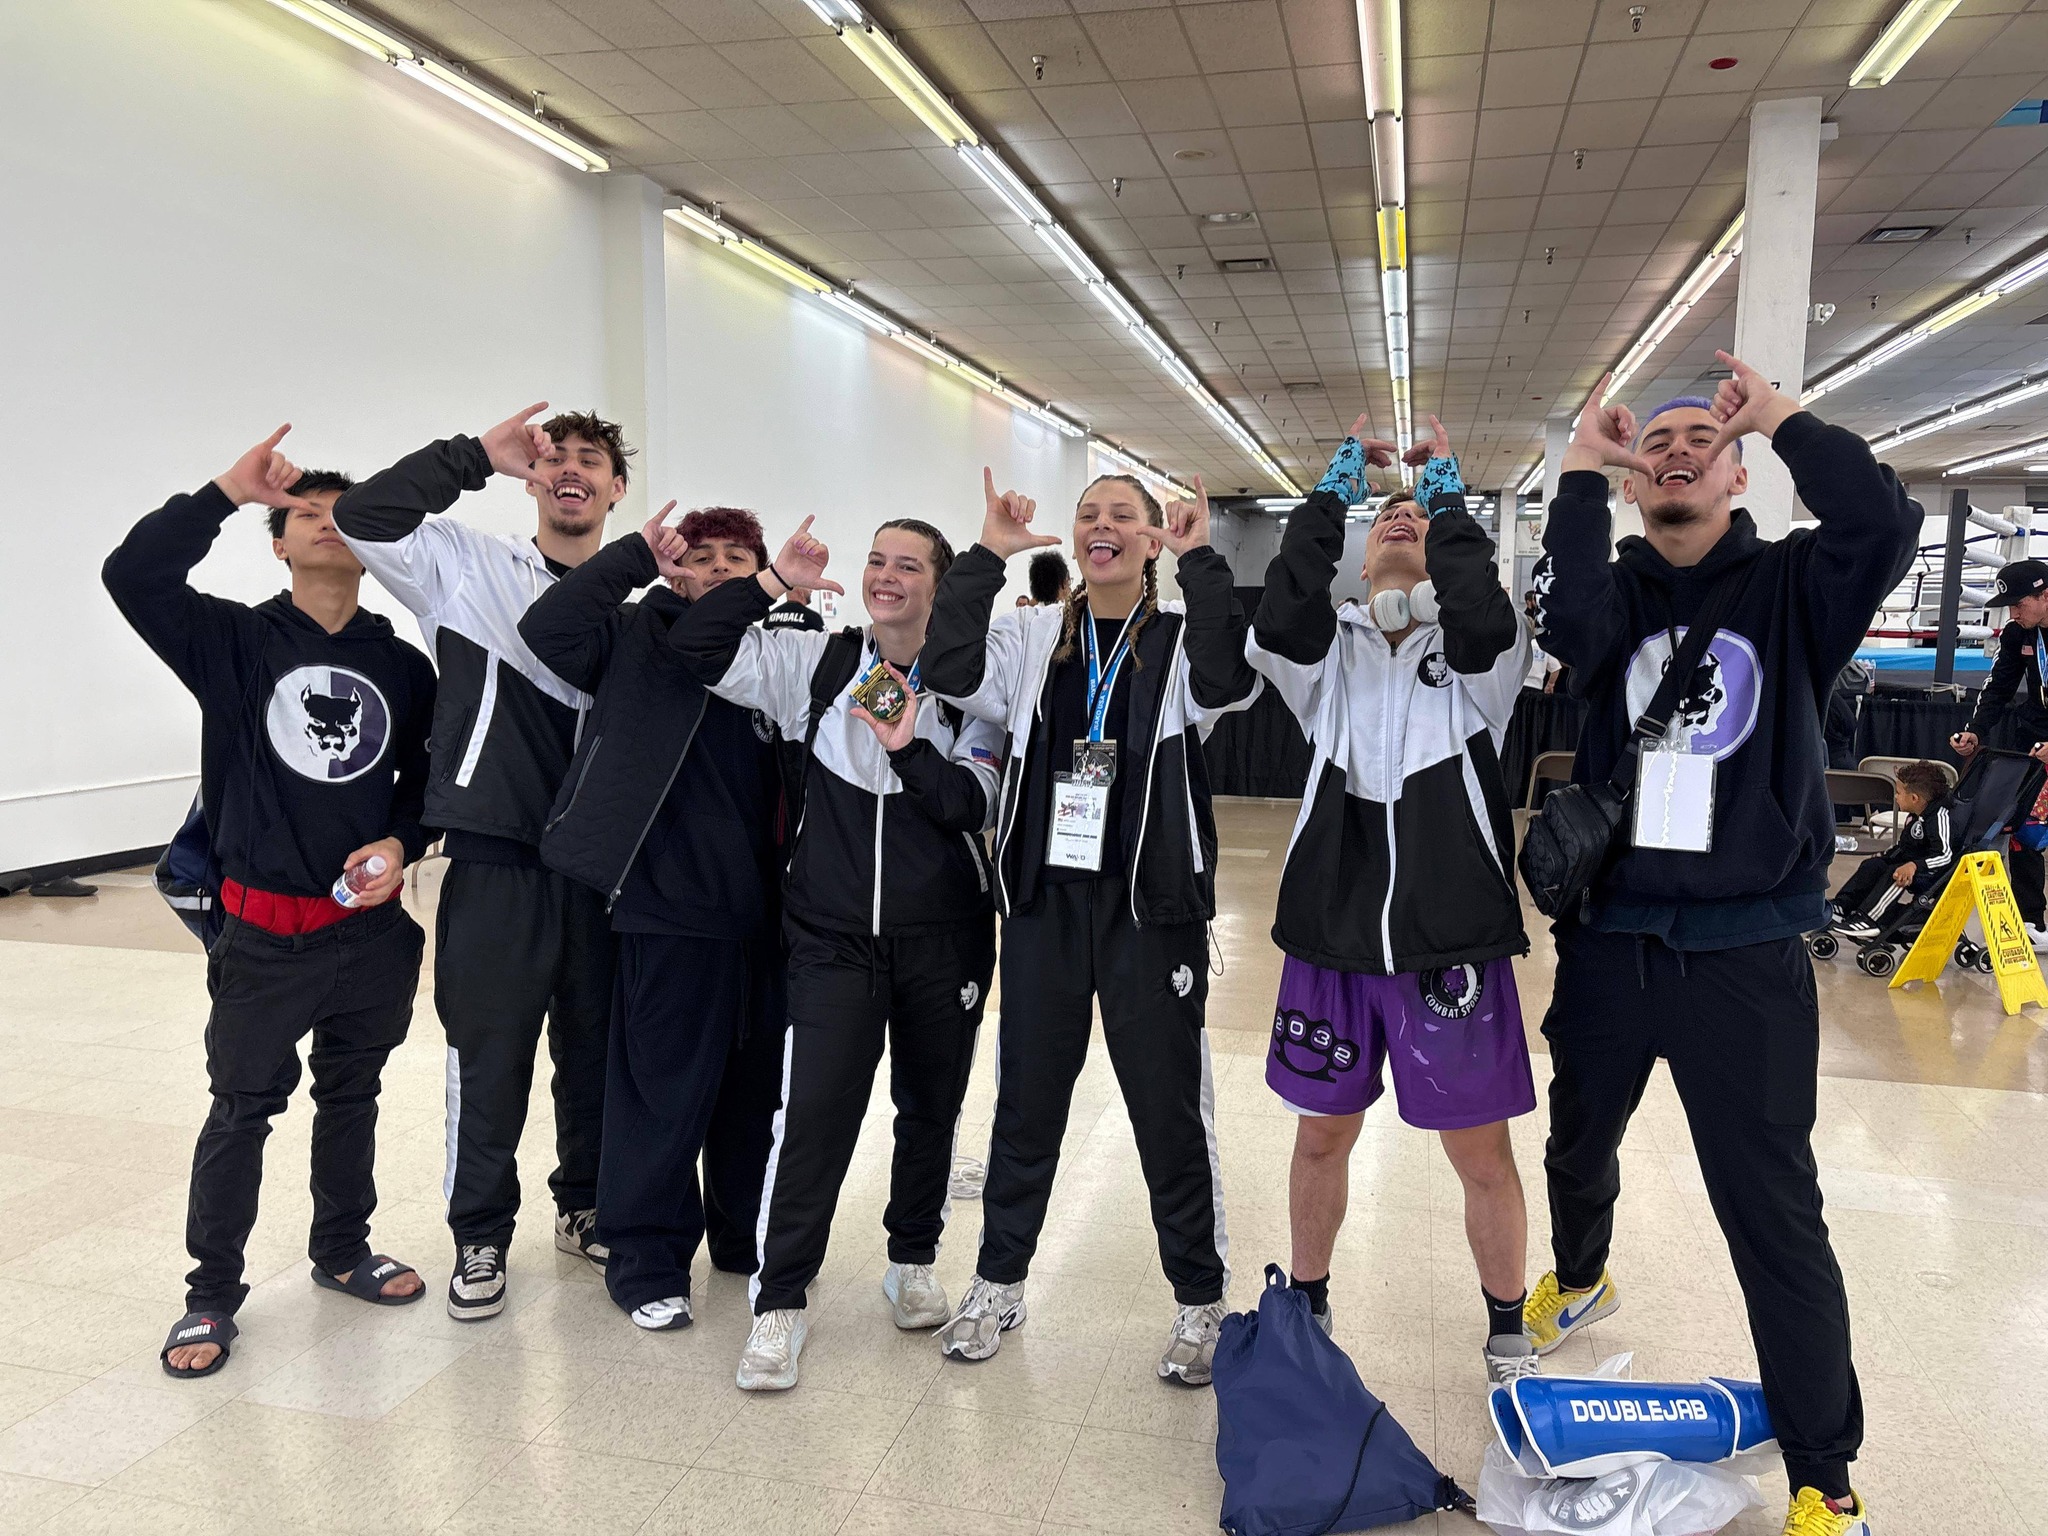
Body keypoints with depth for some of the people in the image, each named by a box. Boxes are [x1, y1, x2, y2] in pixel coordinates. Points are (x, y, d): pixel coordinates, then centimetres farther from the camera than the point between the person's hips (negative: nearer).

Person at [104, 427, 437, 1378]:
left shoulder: (402, 665, 4)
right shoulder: (235, 641, -3)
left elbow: (428, 775, 11)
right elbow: (133, 574, -19)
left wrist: (400, 843, -7)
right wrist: (229, 489, -17)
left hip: (374, 928, 3)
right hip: (265, 933, -3)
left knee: (352, 1096, 18)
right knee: (241, 1110, 7)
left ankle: (342, 1250, 37)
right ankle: (212, 1292, 24)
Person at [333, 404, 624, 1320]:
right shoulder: (470, 566, 1)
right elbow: (363, 519, -13)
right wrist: (477, 456, -11)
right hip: (495, 863, -3)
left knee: (594, 1049, 15)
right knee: (489, 1058, 7)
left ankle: (585, 1206, 36)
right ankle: (481, 1235, 26)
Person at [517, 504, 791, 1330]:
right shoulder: (642, 636, 1)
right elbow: (545, 632, -16)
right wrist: (633, 554, -16)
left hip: (764, 912, 5)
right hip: (671, 909, -4)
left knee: (760, 1082, 16)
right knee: (666, 1091, 4)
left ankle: (748, 1233, 35)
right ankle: (646, 1260, 22)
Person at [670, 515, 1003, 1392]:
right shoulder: (818, 664, 1)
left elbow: (974, 807, -9)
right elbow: (696, 648, -3)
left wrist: (907, 745, -22)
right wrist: (775, 580, -11)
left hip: (942, 938, 1)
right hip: (833, 935, -1)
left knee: (930, 1106, 15)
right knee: (814, 1110, -6)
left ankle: (912, 1262, 37)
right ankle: (780, 1302, 8)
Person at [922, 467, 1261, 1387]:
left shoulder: (1180, 638, 0)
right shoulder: (1034, 637, 7)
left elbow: (1226, 683, -23)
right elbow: (951, 672, -10)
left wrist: (1200, 561, -20)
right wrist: (986, 556, -12)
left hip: (1151, 905, -2)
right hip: (1045, 899, 3)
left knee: (1170, 1106, 6)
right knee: (1026, 1098, 14)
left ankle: (1199, 1302, 25)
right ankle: (999, 1283, 32)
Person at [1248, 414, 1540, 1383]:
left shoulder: (1473, 651, 2)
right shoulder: (1329, 650, 7)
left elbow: (1489, 623, -23)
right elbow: (1276, 624, -16)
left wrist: (1449, 499, -10)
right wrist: (1331, 494, -9)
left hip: (1452, 943, -2)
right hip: (1332, 938, 2)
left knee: (1483, 1157, 8)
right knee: (1322, 1136, 16)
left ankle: (1507, 1336, 32)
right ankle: (1307, 1306, 38)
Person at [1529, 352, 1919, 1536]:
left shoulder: (1790, 584, 1)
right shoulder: (1616, 590, 4)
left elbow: (1886, 526, -20)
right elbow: (1571, 625, -20)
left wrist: (1785, 417, -13)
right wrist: (1582, 474, -14)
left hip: (1747, 952, -2)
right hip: (1610, 936, 3)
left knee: (1774, 1209, 0)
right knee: (1581, 1144, 23)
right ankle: (1581, 1279, 53)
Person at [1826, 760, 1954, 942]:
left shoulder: (1941, 817, -21)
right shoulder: (1915, 816, 11)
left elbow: (1944, 855, -32)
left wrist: (1914, 866, -42)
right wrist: (1884, 855, 21)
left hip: (1930, 873, -10)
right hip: (1909, 862, 10)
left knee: (1895, 874, -32)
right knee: (1872, 865, 0)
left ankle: (1866, 920, -37)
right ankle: (1841, 907, -8)